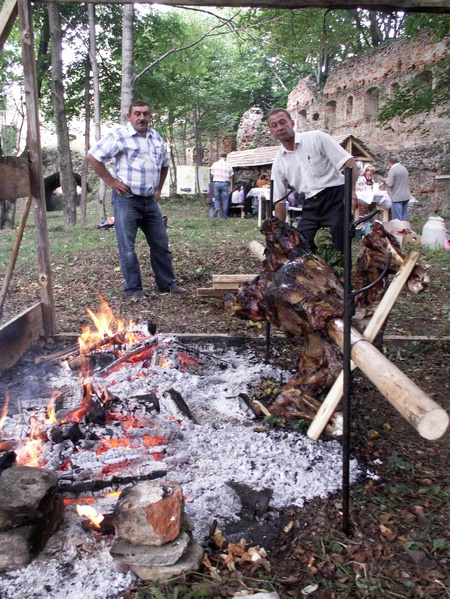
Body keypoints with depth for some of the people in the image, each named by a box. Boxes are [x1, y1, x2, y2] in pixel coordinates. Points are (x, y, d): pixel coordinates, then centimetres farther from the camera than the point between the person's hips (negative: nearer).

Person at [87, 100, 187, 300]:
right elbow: (92, 156, -11)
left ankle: (166, 284, 21)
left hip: (150, 201, 6)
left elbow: (164, 164, 28)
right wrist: (111, 181, -11)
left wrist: (159, 189, 18)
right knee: (127, 247, -1)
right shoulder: (119, 135, -8)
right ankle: (133, 289, 10)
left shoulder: (156, 137, 13)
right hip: (127, 200, -6)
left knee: (161, 244, 10)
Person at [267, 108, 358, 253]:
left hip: (335, 198, -5)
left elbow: (349, 162, -9)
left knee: (338, 250, -10)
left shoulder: (316, 138, -3)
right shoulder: (279, 162, 10)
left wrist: (351, 191, -23)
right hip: (310, 205, 5)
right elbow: (279, 200, 13)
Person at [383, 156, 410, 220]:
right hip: (406, 196, 8)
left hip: (397, 197, -7)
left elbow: (390, 185, -19)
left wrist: (386, 180, 2)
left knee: (397, 219, -3)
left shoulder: (392, 170, -11)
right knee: (403, 218, 12)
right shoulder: (404, 169, 13)